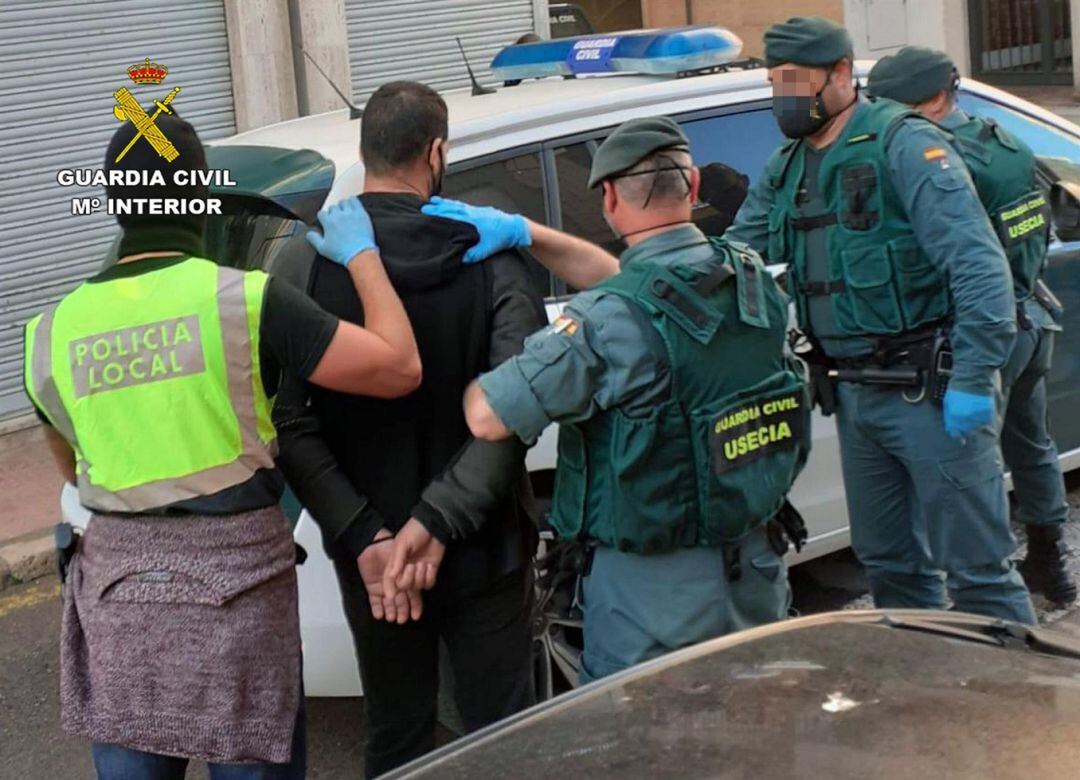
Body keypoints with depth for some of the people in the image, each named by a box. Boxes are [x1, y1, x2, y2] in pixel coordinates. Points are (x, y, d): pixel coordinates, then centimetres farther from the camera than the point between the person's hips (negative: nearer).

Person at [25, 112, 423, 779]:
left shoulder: (53, 332, 1)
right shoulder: (245, 300, -13)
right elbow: (400, 367, -11)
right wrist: (362, 255, 3)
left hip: (117, 585, 4)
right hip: (236, 582, -4)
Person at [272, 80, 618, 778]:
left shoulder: (307, 262, -8)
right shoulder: (491, 258, -9)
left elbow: (288, 419, -15)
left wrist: (362, 535, -16)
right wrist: (438, 520, -20)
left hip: (369, 556, 1)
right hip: (483, 547, -1)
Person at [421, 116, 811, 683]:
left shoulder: (611, 320, -23)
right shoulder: (753, 279, -1)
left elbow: (488, 418, -23)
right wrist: (522, 231, 11)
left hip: (654, 598, -6)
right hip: (756, 572, 6)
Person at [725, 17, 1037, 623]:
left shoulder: (902, 145, -12)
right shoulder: (787, 171, 12)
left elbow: (977, 263, -19)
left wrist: (973, 377, -23)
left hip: (930, 390, -8)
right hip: (856, 395, 8)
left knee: (977, 565, -3)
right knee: (891, 564, 17)